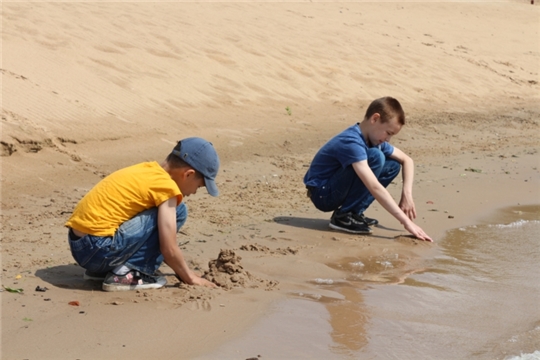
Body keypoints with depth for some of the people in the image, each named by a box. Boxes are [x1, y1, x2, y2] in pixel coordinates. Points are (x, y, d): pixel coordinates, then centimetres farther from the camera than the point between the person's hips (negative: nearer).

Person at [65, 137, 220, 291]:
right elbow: (169, 249, -11)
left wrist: (183, 271, 31)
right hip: (100, 250, -9)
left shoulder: (147, 170, 17)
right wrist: (190, 277, 5)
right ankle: (127, 274, -6)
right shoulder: (166, 186, -10)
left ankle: (100, 270, 16)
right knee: (176, 211, -5)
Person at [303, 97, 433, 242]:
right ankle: (343, 216, -18)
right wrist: (406, 222, -38)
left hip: (337, 192, 9)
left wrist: (407, 194, -5)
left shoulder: (374, 139, 2)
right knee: (376, 157, -26)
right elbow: (374, 187, -36)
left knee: (393, 165, 2)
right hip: (322, 195, -9)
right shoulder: (351, 142, -28)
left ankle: (354, 213, 1)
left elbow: (407, 160, 12)